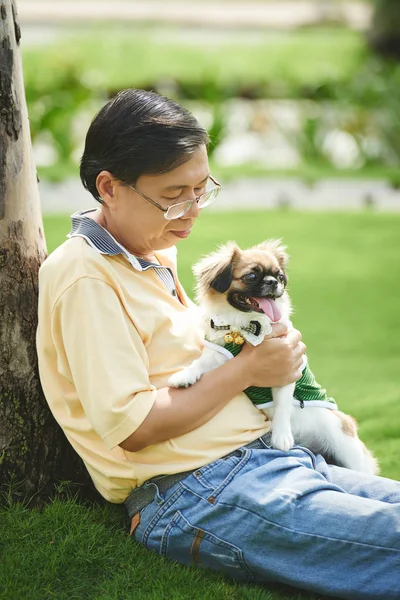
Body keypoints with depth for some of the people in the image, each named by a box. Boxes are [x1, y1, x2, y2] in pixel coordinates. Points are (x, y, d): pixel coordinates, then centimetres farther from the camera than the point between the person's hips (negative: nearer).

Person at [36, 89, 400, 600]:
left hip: (262, 457, 10)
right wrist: (245, 370, -9)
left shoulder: (157, 256, 18)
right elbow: (130, 427, -17)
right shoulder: (85, 277, -11)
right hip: (196, 496, -10)